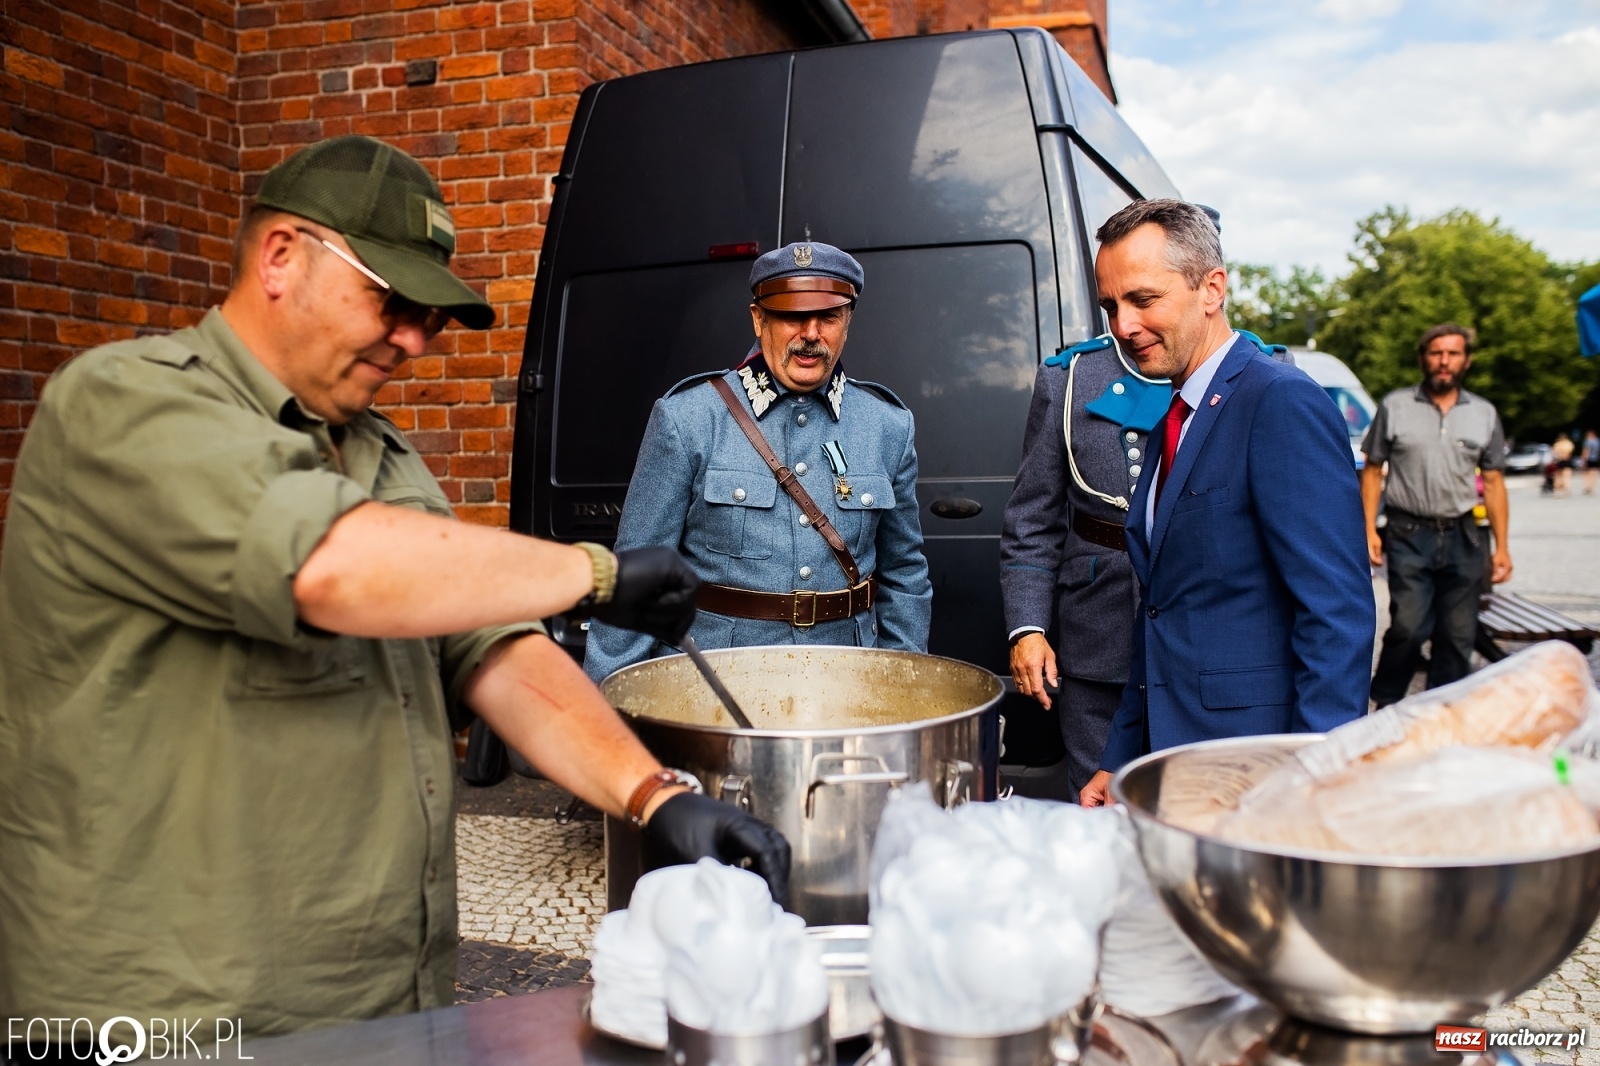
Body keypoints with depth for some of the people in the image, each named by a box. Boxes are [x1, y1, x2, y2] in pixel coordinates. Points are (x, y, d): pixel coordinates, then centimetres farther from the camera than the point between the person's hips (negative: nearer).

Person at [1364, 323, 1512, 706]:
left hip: (1464, 538, 3)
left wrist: (1501, 546, 7)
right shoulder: (1394, 406, 4)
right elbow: (1372, 471, 5)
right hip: (1410, 535, -3)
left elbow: (1493, 482, 12)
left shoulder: (1484, 413, 11)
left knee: (1458, 636, 5)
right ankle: (1385, 705, 5)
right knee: (1408, 628, -13)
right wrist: (1369, 530, -4)